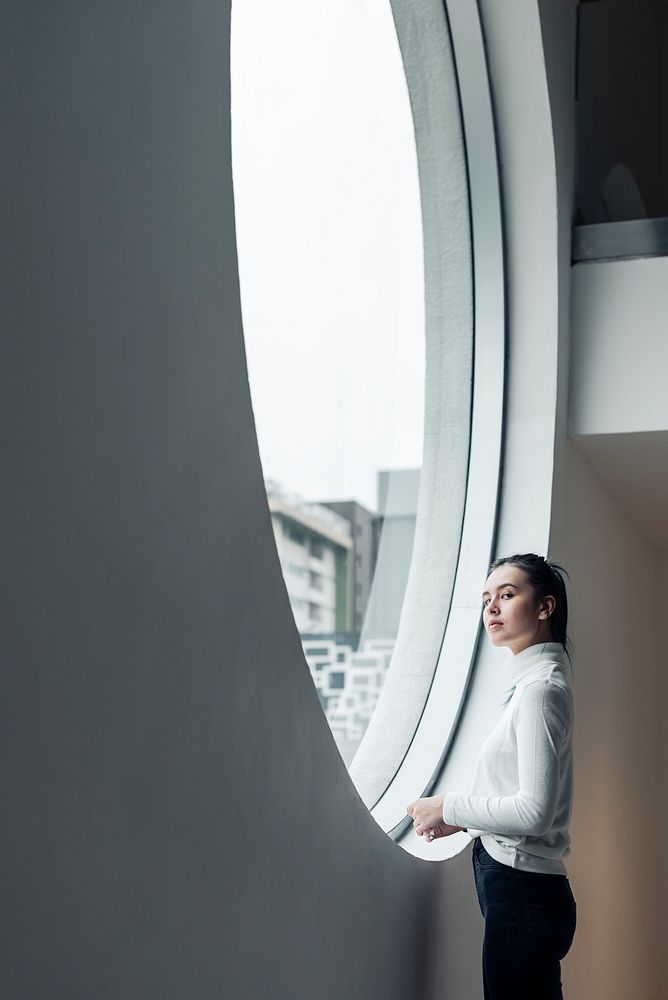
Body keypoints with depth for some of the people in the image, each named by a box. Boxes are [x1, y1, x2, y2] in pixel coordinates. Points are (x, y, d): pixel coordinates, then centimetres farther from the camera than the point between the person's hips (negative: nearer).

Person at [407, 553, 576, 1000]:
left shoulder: (541, 688, -15)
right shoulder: (534, 681, 15)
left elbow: (535, 810, -21)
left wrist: (450, 807, -10)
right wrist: (461, 821, 10)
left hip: (522, 891, -9)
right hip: (523, 885, 9)